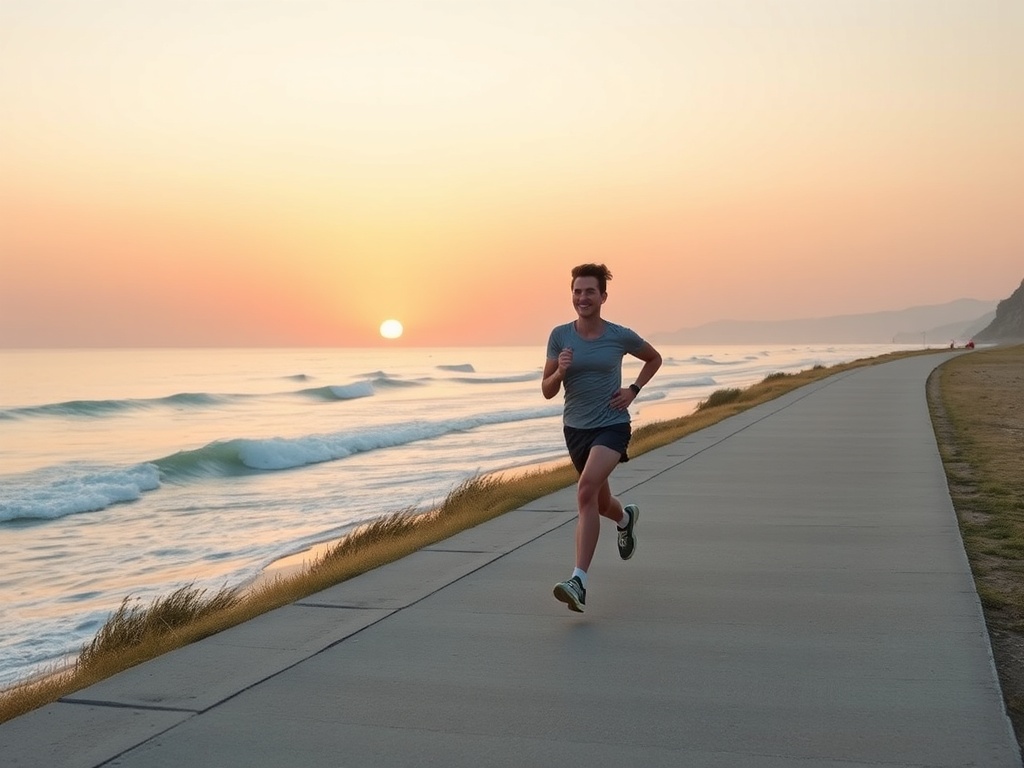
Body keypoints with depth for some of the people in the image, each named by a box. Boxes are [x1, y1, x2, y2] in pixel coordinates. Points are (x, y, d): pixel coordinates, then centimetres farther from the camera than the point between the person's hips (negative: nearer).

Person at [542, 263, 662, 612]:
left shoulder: (620, 336, -6)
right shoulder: (560, 336, -3)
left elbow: (654, 358, 13)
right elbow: (547, 391, -2)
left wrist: (633, 390, -1)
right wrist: (560, 371, -23)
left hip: (612, 425, -4)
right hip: (575, 428, 4)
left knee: (586, 491, -26)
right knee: (600, 502, 21)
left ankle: (579, 581, -27)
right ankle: (626, 518, 60)